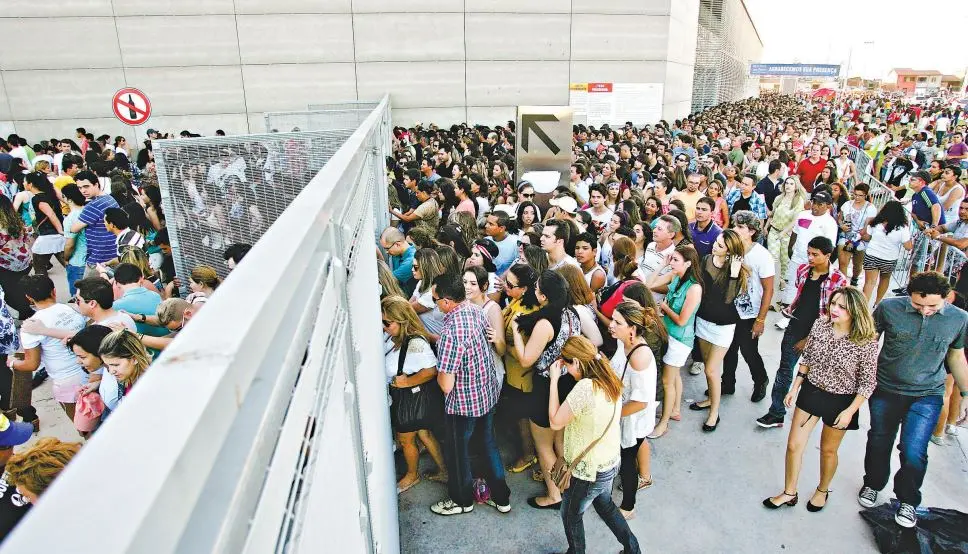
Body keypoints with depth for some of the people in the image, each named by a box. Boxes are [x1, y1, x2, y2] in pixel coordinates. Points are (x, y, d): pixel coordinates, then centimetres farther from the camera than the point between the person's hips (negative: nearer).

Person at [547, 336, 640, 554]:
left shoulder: (584, 387, -33)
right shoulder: (611, 381, -5)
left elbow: (555, 422, -22)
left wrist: (554, 379, -20)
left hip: (589, 470, -8)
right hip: (610, 462, 8)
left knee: (570, 515, 18)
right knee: (605, 505, 33)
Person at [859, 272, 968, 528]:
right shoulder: (889, 308, -13)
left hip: (927, 396, 0)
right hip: (885, 391, 0)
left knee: (913, 452, -6)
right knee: (879, 443, 15)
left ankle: (908, 501, 22)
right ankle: (872, 484, 42)